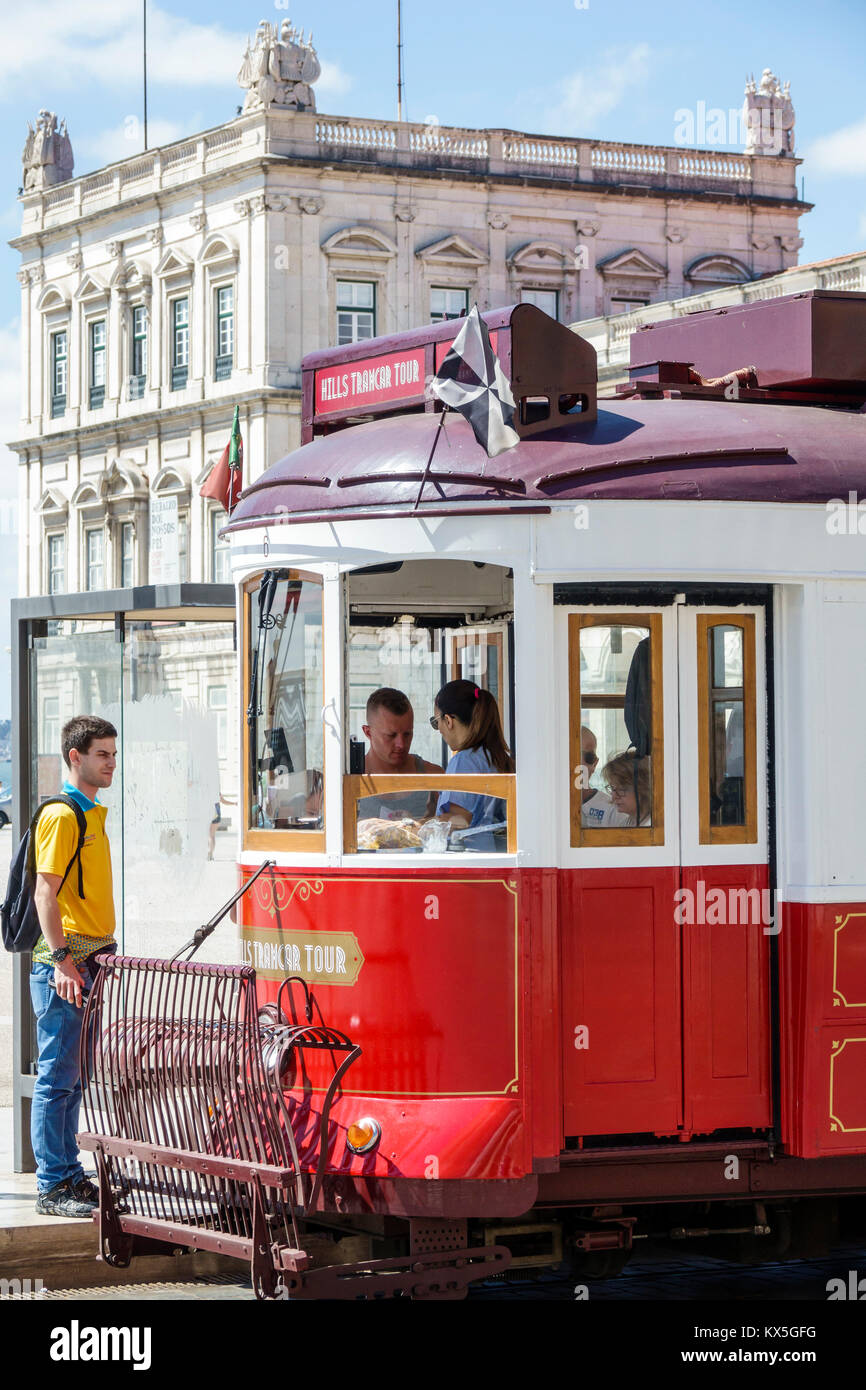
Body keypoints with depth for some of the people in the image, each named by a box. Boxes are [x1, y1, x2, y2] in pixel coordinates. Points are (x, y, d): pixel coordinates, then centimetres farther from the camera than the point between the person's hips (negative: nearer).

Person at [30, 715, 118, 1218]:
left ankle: (70, 1175, 17)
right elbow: (46, 892, -17)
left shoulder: (94, 815, 17)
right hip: (65, 967, -9)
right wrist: (61, 959, -22)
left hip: (93, 962, 9)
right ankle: (54, 1186, -3)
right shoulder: (62, 816, -11)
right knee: (59, 1077, -5)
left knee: (74, 1077, 12)